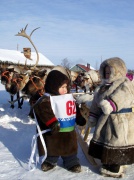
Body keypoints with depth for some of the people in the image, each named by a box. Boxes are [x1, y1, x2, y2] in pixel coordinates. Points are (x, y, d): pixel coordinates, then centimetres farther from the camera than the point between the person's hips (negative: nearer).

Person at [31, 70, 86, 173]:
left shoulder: (69, 97, 6)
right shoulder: (47, 99, -18)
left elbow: (75, 110, 17)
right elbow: (43, 111, -31)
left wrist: (81, 119, 17)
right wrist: (52, 123, -37)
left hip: (69, 131, 5)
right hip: (54, 131, -5)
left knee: (70, 148, 16)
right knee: (52, 148, 13)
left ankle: (72, 162, 33)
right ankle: (51, 161, 36)